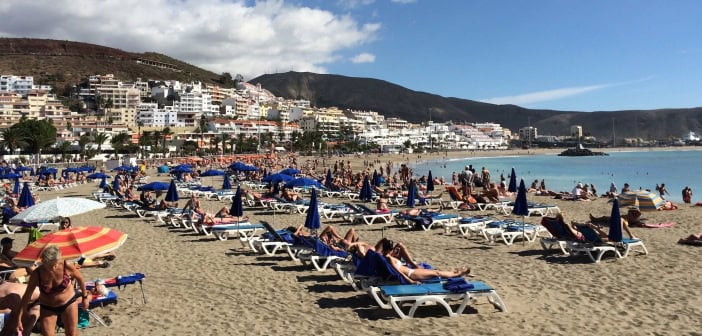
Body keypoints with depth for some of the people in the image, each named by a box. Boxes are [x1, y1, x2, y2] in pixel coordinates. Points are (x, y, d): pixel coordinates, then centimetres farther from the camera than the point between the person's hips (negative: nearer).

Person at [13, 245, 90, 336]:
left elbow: (79, 278, -6)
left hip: (69, 303, 0)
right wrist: (18, 318, -12)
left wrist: (85, 296, 5)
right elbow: (26, 296, -14)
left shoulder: (67, 266, -26)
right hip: (47, 308, 0)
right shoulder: (37, 274, -24)